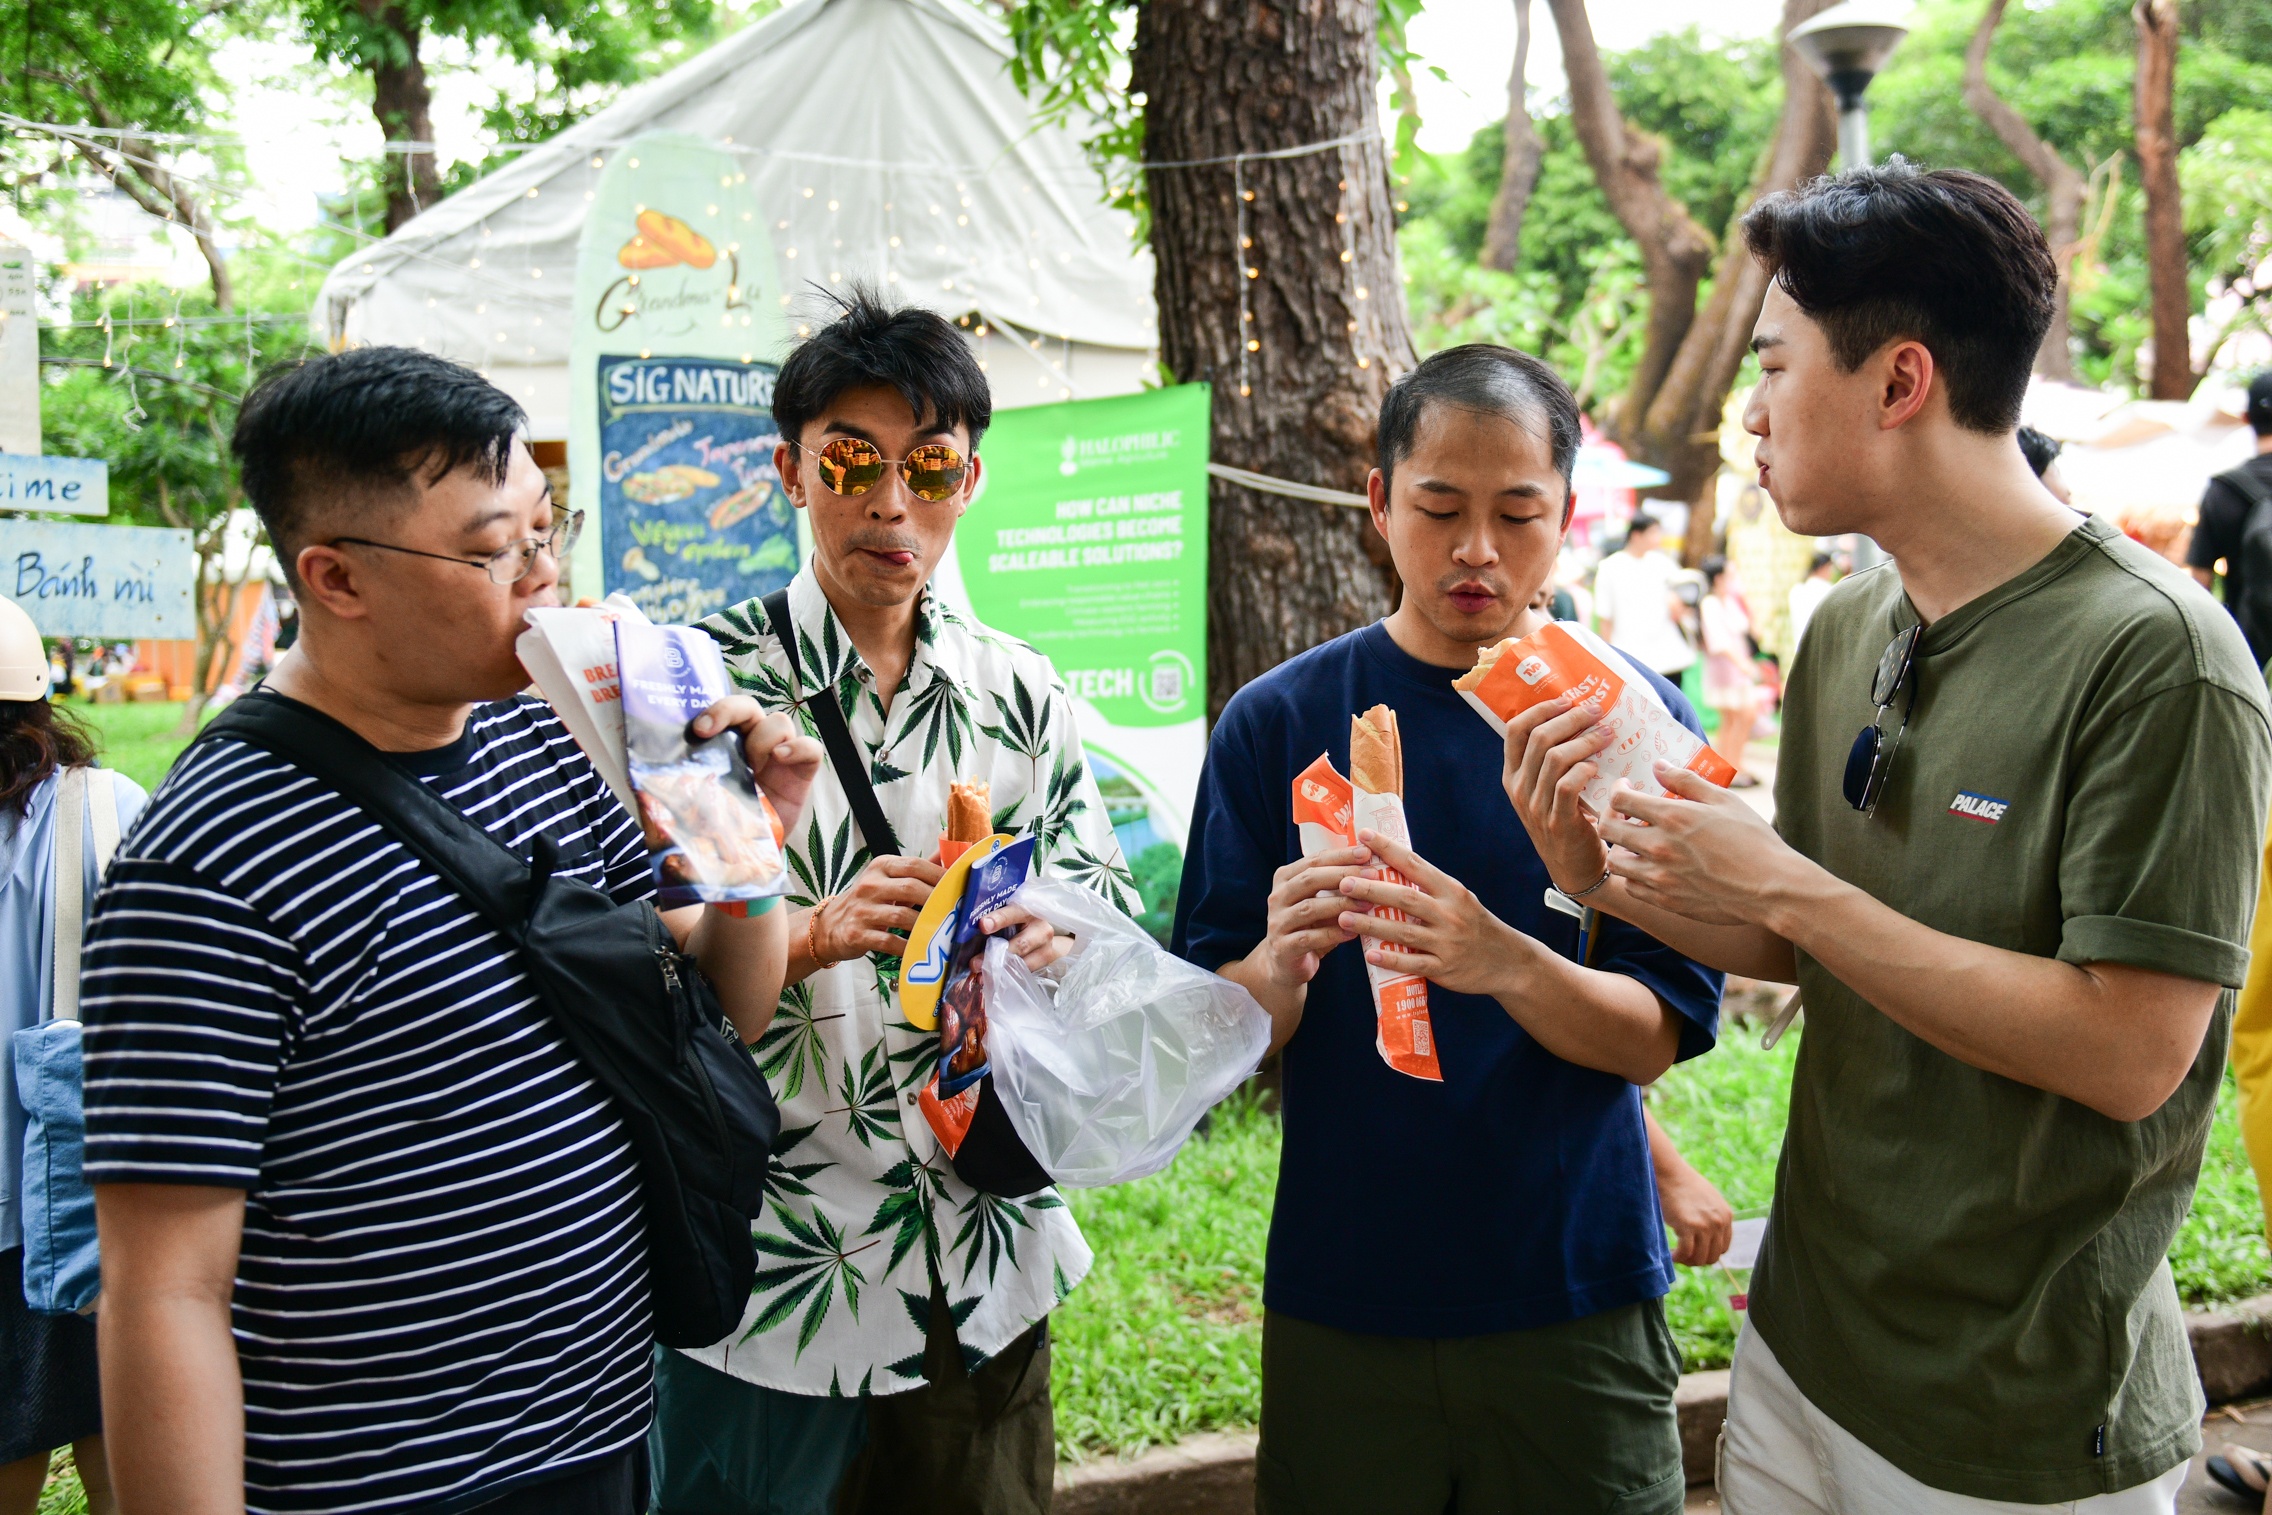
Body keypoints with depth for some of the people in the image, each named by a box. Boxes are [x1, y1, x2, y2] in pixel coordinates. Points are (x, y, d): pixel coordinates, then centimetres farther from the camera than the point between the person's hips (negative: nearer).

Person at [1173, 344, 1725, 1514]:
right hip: (1341, 1298, 1)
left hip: (1576, 1295, 0)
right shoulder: (1277, 722, -4)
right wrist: (1281, 966, -25)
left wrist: (1507, 964, -27)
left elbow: (1657, 1037, -8)